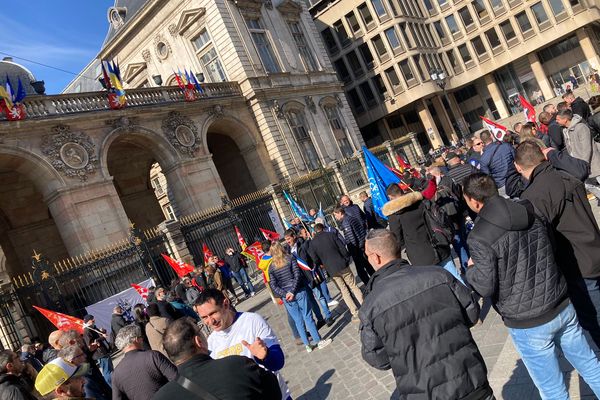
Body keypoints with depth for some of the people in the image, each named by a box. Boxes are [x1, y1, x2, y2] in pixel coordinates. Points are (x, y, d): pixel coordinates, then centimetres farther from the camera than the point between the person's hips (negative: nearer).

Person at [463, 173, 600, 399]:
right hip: (563, 308, 6)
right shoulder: (530, 212, -3)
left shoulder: (480, 237, -22)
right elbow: (550, 250, 12)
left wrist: (471, 270, 0)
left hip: (528, 325, -6)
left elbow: (485, 287, -19)